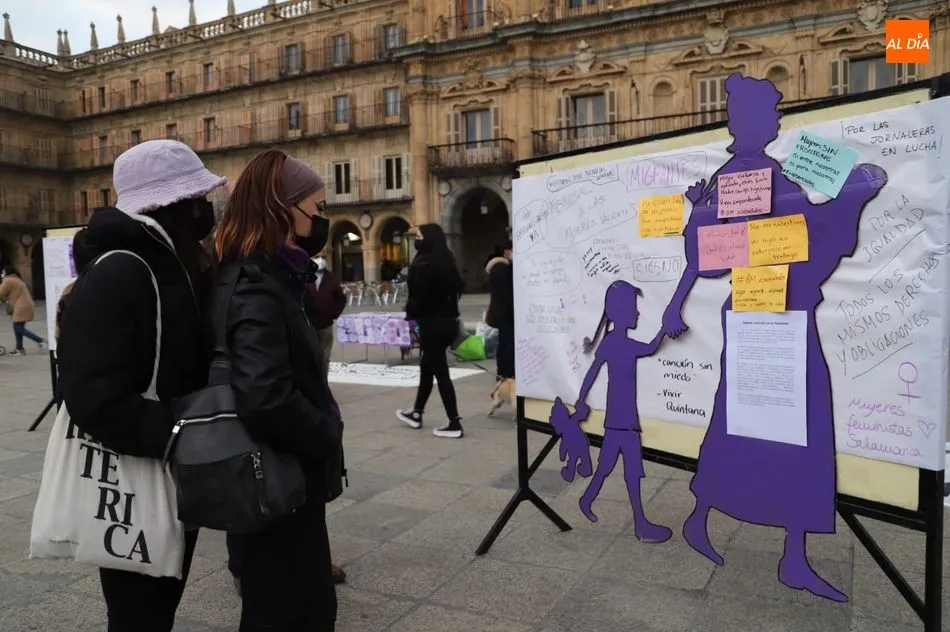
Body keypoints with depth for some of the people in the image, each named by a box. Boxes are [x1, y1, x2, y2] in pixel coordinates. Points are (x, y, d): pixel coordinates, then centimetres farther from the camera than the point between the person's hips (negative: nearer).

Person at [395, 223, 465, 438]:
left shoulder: (424, 263, -16)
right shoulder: (445, 260, 11)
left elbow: (420, 296, -19)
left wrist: (410, 315, -1)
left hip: (433, 323, -9)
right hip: (447, 320, 9)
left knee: (440, 371, -3)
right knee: (427, 366, 20)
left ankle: (454, 424, 1)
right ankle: (416, 414, 33)